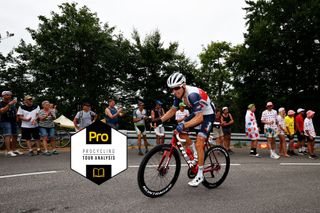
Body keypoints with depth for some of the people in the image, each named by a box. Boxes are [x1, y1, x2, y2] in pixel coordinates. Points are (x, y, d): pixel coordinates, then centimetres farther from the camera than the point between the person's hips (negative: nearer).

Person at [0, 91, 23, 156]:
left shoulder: (12, 103, 16)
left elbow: (15, 111, 28)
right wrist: (9, 104, -28)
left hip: (13, 121, 6)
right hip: (5, 121, -6)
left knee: (14, 136, 7)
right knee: (8, 136, -13)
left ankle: (14, 150, 15)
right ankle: (8, 151, -15)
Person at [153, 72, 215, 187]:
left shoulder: (193, 94, -34)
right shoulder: (179, 93, -10)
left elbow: (199, 118, -37)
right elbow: (172, 110, -1)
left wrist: (183, 125, -50)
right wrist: (160, 120, -14)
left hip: (208, 114, -8)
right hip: (197, 113, 8)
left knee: (199, 144, -14)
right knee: (181, 132, -6)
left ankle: (200, 175, 0)